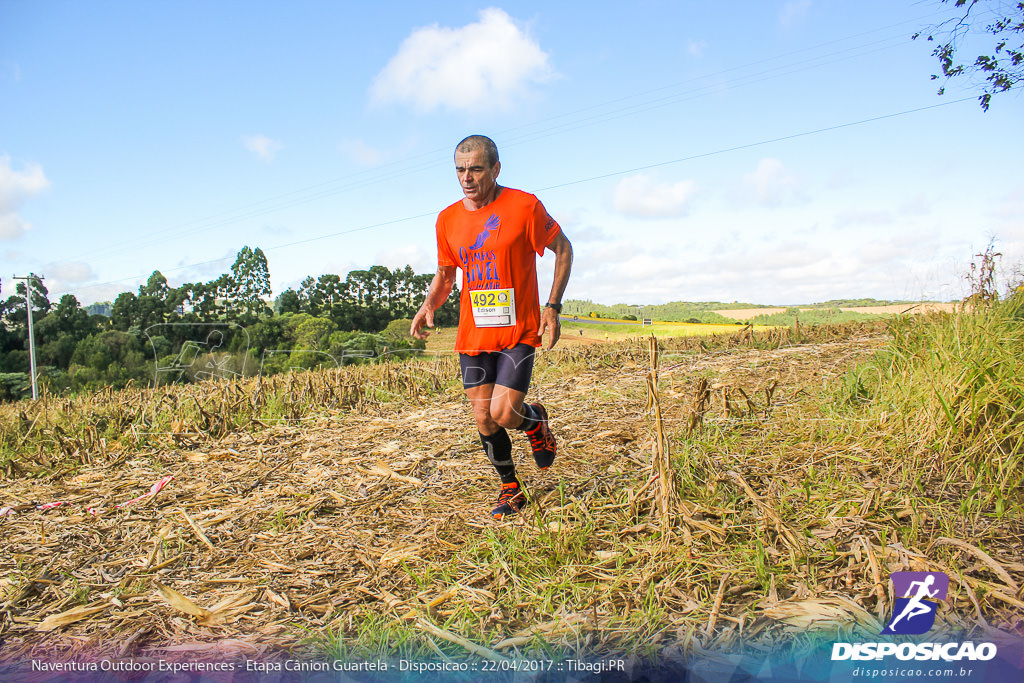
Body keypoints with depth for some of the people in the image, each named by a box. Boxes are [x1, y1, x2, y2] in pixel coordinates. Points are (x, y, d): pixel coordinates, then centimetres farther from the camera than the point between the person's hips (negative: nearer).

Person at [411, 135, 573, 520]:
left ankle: (536, 421, 24)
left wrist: (553, 306, -9)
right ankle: (511, 490, 28)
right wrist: (428, 305, -4)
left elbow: (563, 249, 1)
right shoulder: (448, 219, 4)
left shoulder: (524, 206, -10)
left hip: (518, 332, -4)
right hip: (472, 334, 5)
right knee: (483, 418, 5)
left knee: (504, 413, -14)